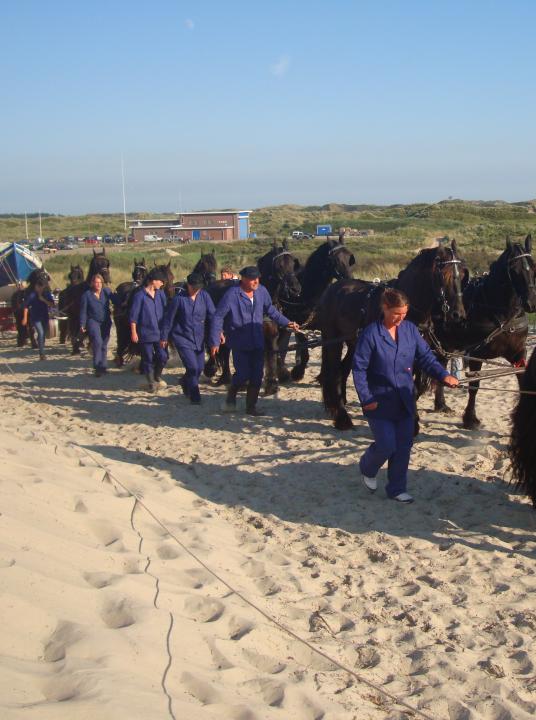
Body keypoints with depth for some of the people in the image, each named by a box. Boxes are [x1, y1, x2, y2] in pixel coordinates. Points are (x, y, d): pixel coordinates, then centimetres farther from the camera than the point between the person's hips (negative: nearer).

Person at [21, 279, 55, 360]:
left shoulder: (47, 294, 2)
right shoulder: (32, 295, -8)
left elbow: (52, 305, -3)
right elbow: (26, 306, -5)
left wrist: (44, 300, -16)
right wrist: (25, 318, -9)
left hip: (45, 317, 4)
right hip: (35, 317, -4)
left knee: (43, 334, 11)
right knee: (41, 333, -18)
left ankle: (41, 352, 26)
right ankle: (42, 353, -19)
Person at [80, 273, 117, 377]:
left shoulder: (106, 291, 2)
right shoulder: (87, 295, -4)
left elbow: (115, 299, -10)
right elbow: (83, 311, -2)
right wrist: (82, 325, -7)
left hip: (106, 322, 4)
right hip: (93, 321, -3)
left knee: (104, 345, 11)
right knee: (97, 342, -21)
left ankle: (102, 366, 23)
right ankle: (97, 366, -12)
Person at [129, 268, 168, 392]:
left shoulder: (160, 294, 6)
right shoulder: (140, 295, -10)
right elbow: (133, 316, -8)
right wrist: (133, 332, -11)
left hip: (160, 332, 4)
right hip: (145, 333, -4)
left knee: (163, 356, -1)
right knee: (148, 359, 4)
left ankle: (157, 376, 25)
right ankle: (151, 382, 19)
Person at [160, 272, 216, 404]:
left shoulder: (204, 296, -2)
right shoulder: (179, 298, -11)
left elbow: (212, 314, -4)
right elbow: (168, 319, -3)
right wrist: (164, 337, 2)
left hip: (199, 339, 4)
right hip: (182, 338, -4)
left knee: (200, 367, 12)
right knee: (192, 367, -13)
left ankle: (185, 383, 42)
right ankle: (195, 397, 0)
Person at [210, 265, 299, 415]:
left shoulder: (262, 291, 0)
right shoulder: (232, 295, -14)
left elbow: (271, 310, 17)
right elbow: (218, 317, -10)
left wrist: (286, 323, 12)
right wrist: (215, 342, -13)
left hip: (257, 342, 5)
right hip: (239, 344, -5)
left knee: (257, 376, 5)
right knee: (243, 375, -7)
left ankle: (251, 407, 19)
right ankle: (231, 397, 22)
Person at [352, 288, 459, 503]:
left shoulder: (410, 329, 0)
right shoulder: (371, 333, -14)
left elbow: (425, 356, 1)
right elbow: (359, 368, -12)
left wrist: (443, 375, -15)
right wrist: (366, 398, -16)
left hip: (405, 401, 5)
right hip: (380, 402, -5)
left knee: (404, 445, 8)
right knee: (387, 445, -4)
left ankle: (397, 489, 23)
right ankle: (367, 469, 28)